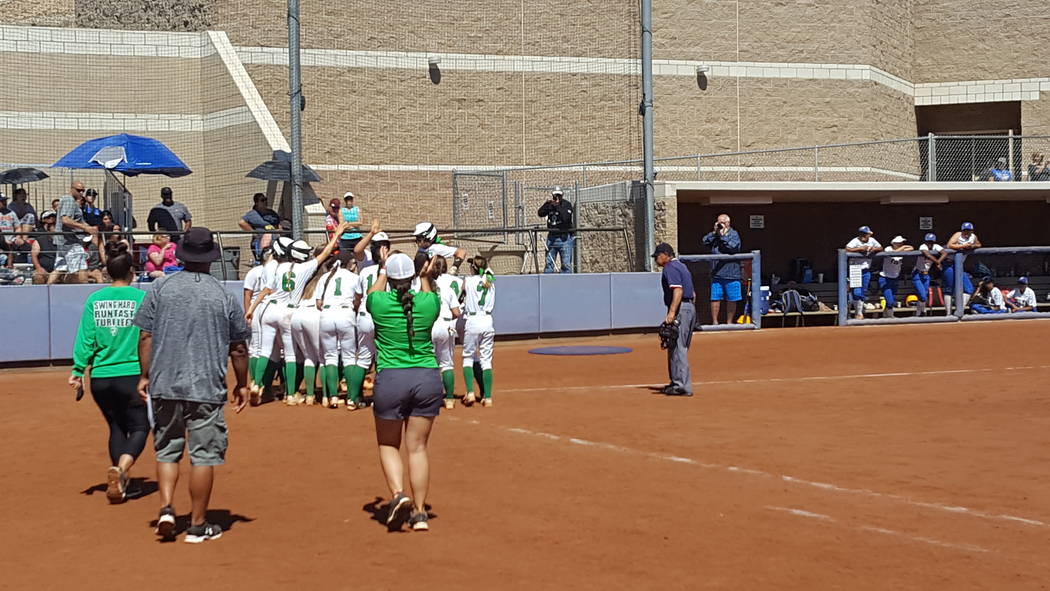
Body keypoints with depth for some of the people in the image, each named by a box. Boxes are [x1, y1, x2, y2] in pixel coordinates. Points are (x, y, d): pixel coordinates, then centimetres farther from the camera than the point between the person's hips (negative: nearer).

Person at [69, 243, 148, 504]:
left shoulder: (94, 300, 2)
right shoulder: (142, 298, -5)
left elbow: (85, 339, 0)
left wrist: (78, 370, 4)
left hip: (100, 378, 4)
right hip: (132, 375, -4)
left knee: (116, 427, 19)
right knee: (139, 428, 5)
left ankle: (119, 481, 13)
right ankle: (121, 468, -21)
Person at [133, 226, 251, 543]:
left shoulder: (161, 287, 1)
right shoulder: (224, 295, -1)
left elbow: (146, 336, 0)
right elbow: (238, 347, 4)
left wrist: (145, 375, 10)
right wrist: (242, 384, 17)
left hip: (164, 385, 2)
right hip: (207, 387, -2)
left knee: (167, 449, 16)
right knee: (203, 455, 5)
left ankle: (166, 508, 1)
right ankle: (198, 525, 9)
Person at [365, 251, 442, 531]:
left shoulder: (380, 302, -4)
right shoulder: (428, 302, -1)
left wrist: (383, 272, 40)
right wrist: (424, 277, 42)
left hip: (390, 380, -2)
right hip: (428, 379, 2)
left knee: (388, 444, 15)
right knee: (417, 447, 9)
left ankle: (397, 493, -7)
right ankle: (419, 512, 8)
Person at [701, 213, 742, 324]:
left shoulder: (734, 234, 0)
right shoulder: (714, 234, 12)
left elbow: (733, 247, -16)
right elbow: (705, 241, -1)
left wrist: (723, 235, -12)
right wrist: (714, 232, -7)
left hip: (730, 274, -3)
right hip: (716, 274, 3)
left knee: (731, 300, 4)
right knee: (715, 298, 1)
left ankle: (729, 322, 14)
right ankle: (715, 322, 9)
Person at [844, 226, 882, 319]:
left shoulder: (872, 240, 5)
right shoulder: (856, 241, -13)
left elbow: (880, 248, 15)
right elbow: (847, 249, -26)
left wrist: (874, 249, -7)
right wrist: (860, 248, -26)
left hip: (866, 270, 5)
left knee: (863, 292, 11)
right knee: (857, 292, -11)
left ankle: (859, 312, 22)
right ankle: (859, 313, 2)